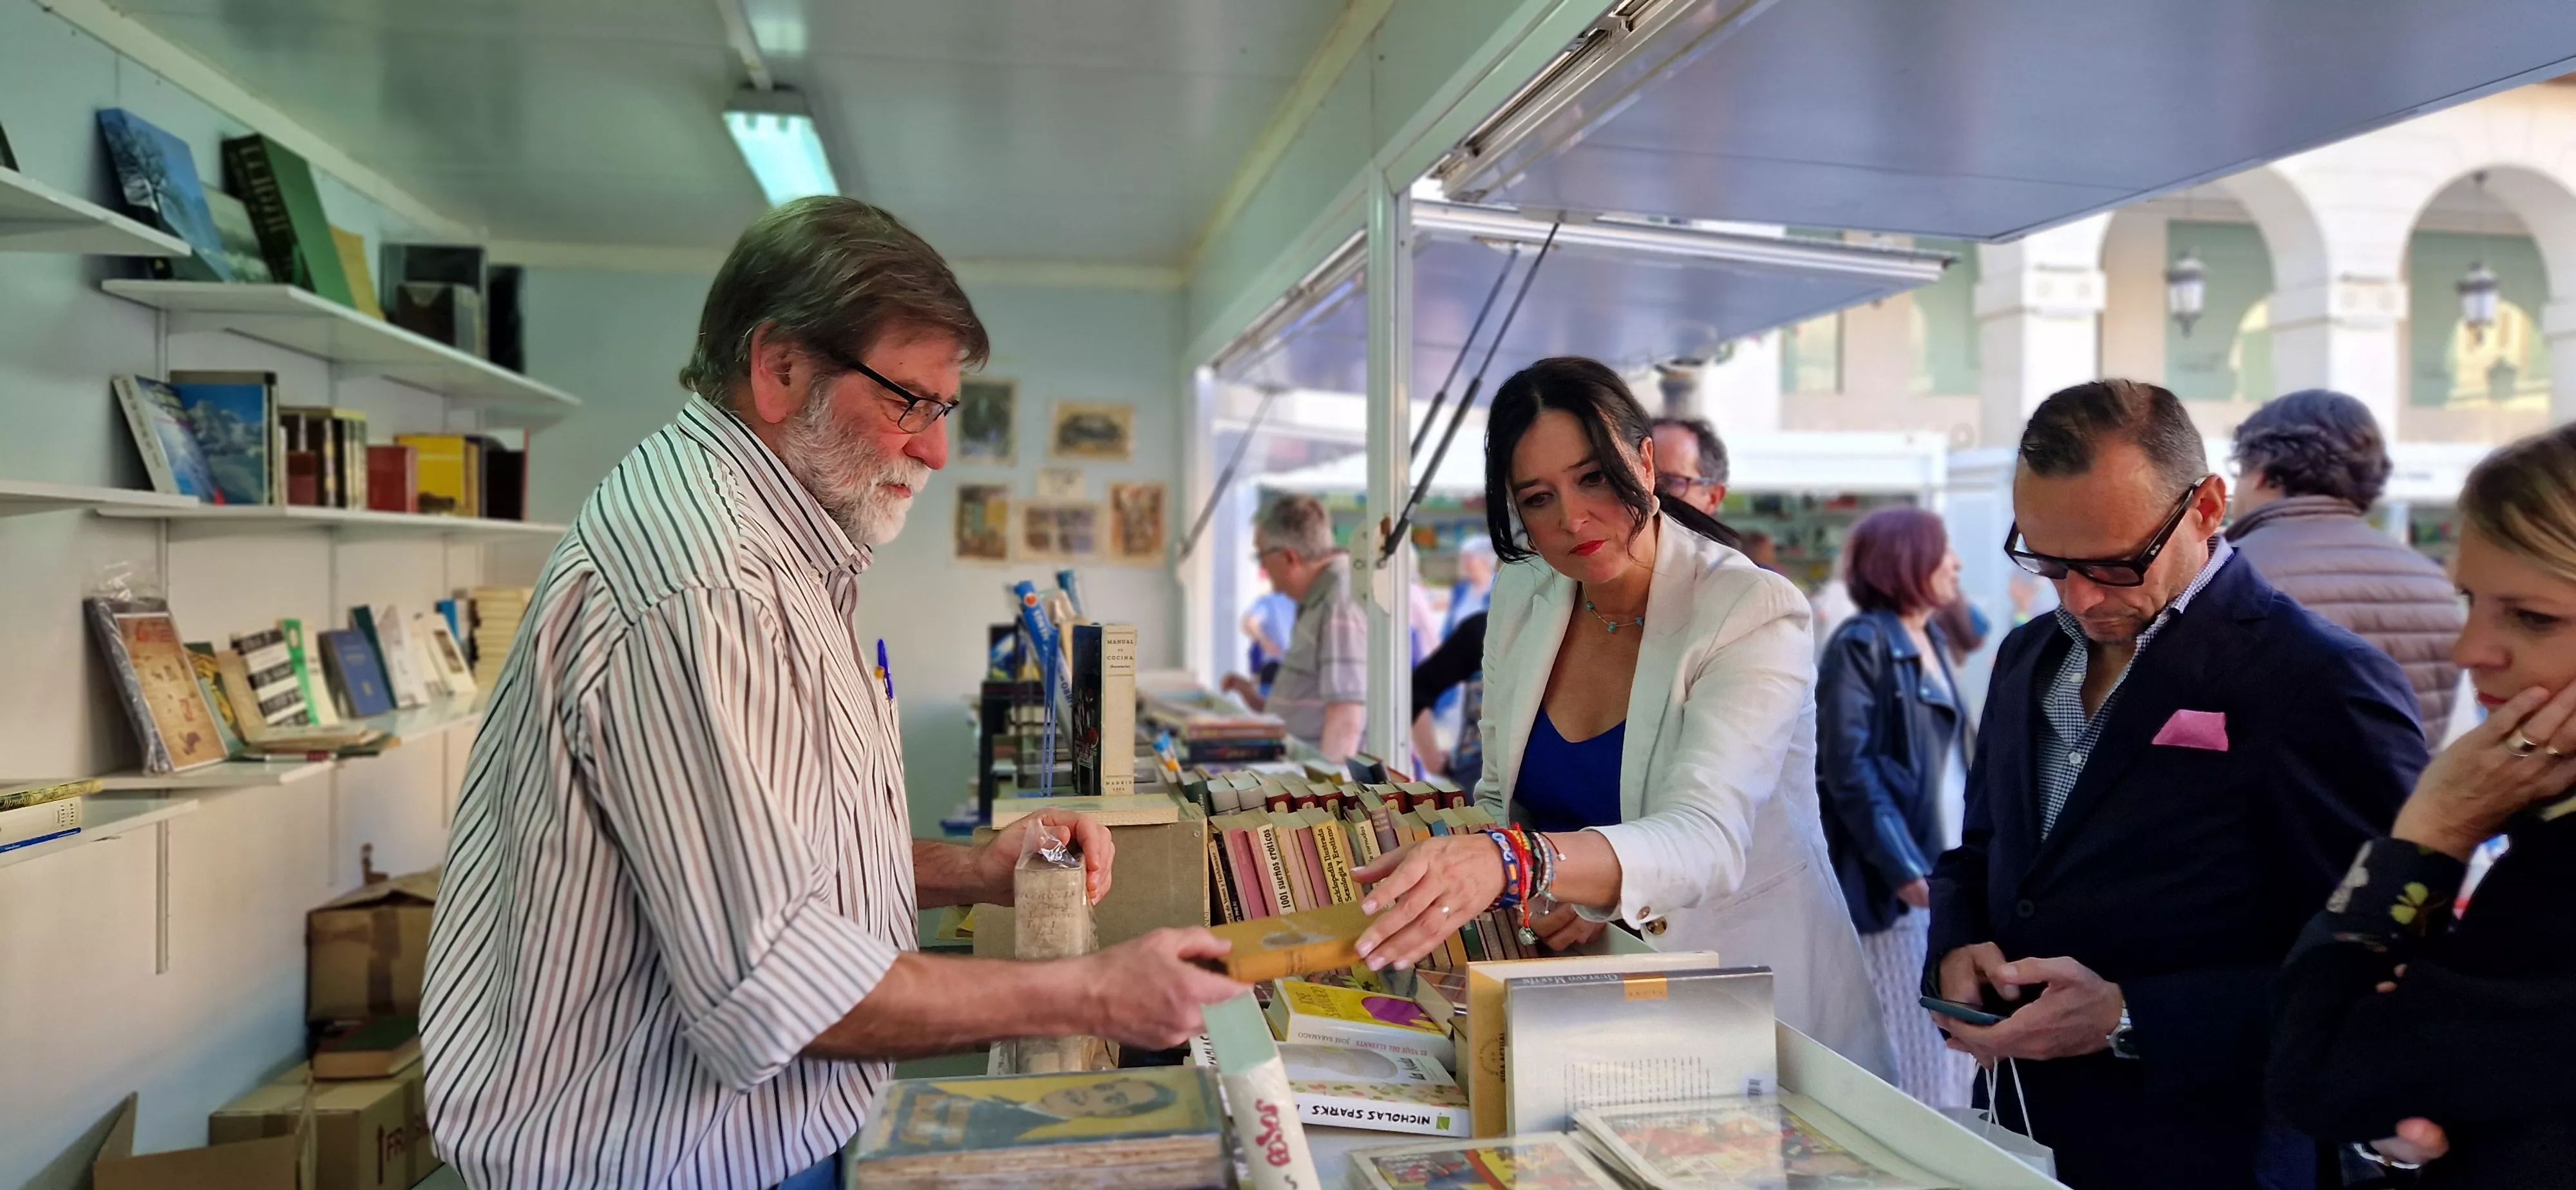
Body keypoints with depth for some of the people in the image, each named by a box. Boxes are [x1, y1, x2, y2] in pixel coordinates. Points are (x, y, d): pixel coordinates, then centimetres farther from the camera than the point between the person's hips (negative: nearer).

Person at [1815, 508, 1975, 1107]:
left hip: (1943, 861, 9)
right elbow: (1848, 765, -18)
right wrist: (1903, 866, -21)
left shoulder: (1931, 639, 13)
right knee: (1909, 1048, -3)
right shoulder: (1861, 643, -12)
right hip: (1893, 875, -8)